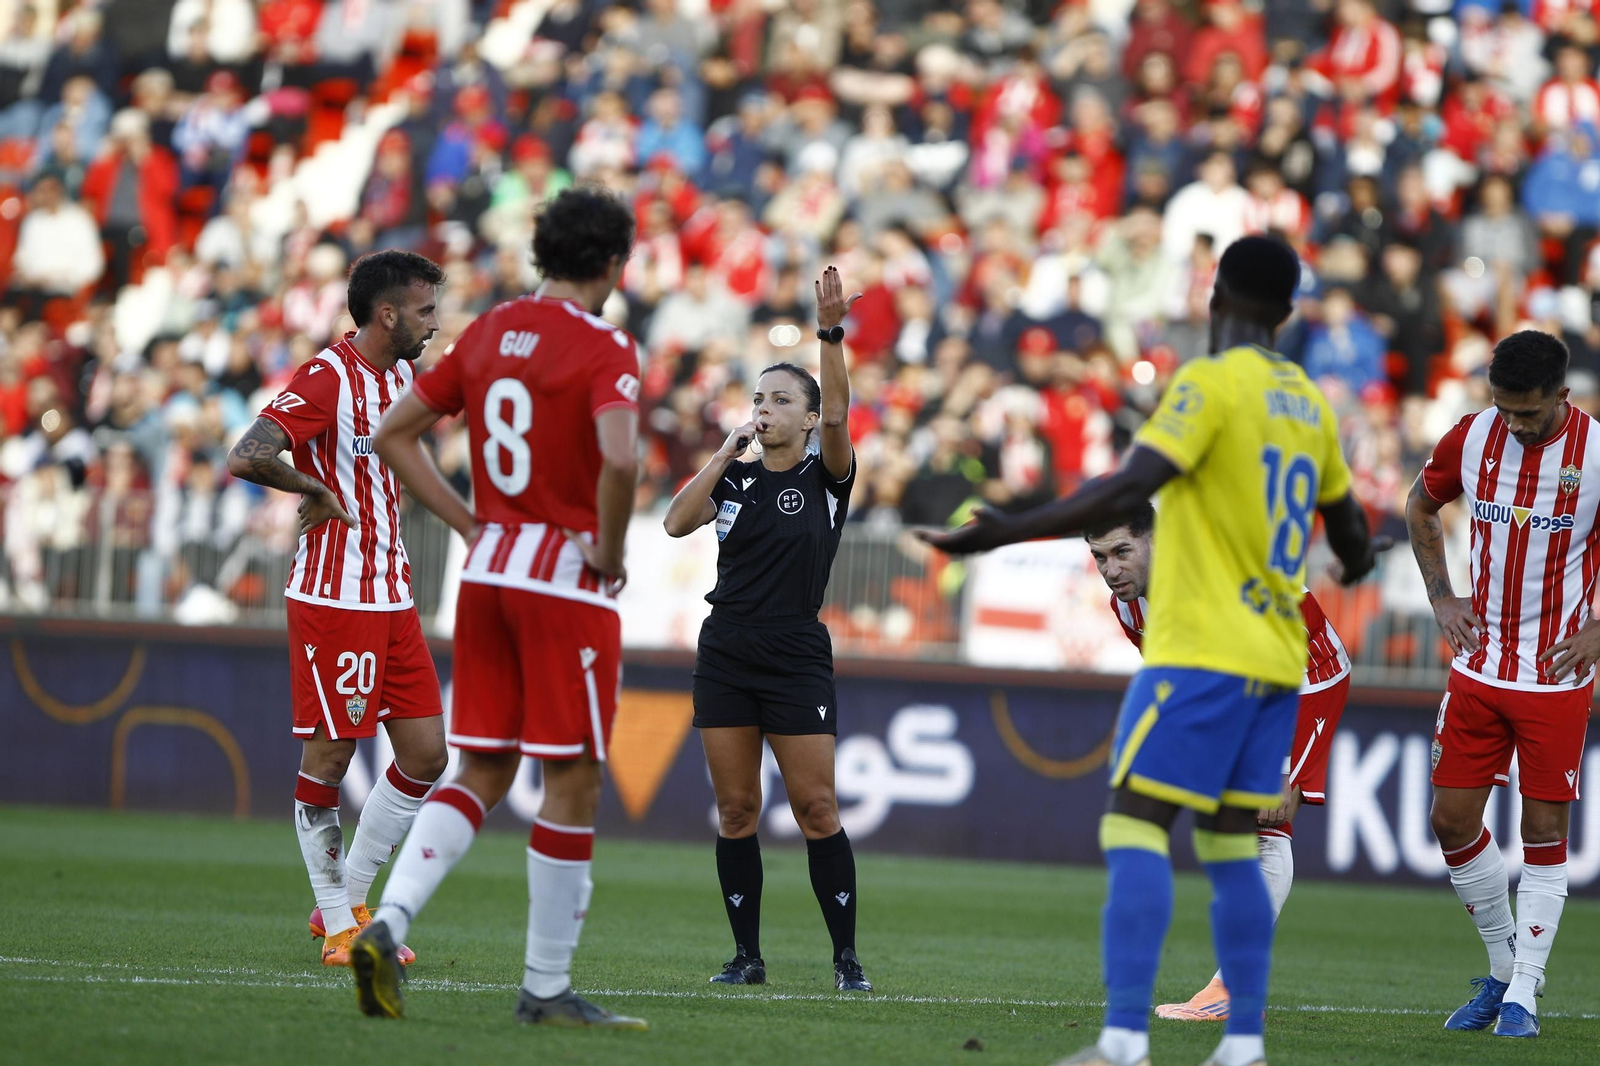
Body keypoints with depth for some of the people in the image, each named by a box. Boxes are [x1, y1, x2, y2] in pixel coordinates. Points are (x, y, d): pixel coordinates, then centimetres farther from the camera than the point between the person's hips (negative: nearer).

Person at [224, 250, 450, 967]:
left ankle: (349, 901, 16)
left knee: (426, 753, 5)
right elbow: (245, 458, -26)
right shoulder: (325, 381, -14)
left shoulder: (401, 375, 12)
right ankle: (336, 922, 8)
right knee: (329, 755, -2)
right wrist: (315, 491, -12)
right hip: (332, 599, -8)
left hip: (392, 597, 8)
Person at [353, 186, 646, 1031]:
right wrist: (610, 552, -13)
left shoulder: (489, 333, 9)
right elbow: (619, 460, -29)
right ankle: (546, 988, 5)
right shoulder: (605, 350, -12)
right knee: (573, 779, 2)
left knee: (481, 771, 11)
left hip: (487, 571, 7)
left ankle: (388, 921, -8)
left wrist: (469, 523, 12)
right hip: (566, 580, -7)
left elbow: (394, 435, 13)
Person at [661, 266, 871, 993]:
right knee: (736, 809, 3)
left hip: (797, 660, -4)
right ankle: (747, 954, 8)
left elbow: (836, 415, -18)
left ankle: (846, 956, 0)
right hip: (726, 654, 4)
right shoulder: (735, 480, 10)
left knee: (816, 808, -6)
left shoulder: (825, 477, 0)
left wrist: (831, 334, -29)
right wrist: (727, 452, -7)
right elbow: (677, 522, -5)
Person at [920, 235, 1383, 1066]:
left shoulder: (1210, 383, -9)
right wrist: (1357, 563, 53)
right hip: (1277, 659, 8)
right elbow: (1348, 530, 29)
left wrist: (1006, 533, -22)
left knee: (1134, 830, -10)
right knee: (1230, 848, 12)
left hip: (1201, 651, -8)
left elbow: (1130, 488, -21)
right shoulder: (1308, 402, 14)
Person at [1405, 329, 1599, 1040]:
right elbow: (1420, 507, 18)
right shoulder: (1471, 439, -2)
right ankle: (1504, 967, 22)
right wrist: (1442, 597, 8)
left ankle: (1523, 995, 7)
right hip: (1478, 666, 4)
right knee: (1452, 818, 3)